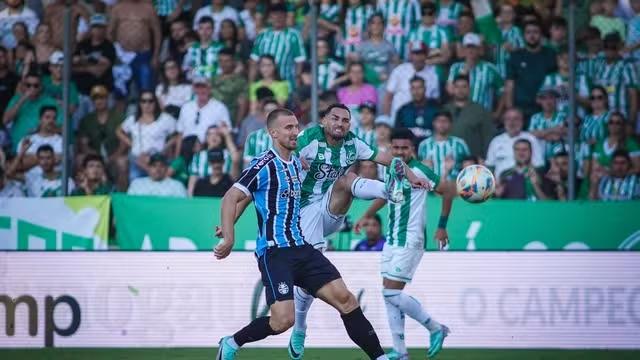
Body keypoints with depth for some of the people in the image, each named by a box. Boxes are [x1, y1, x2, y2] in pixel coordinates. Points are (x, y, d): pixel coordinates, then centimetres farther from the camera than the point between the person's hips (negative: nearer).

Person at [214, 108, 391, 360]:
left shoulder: (297, 164, 15)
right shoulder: (264, 165, -9)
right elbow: (231, 198, -13)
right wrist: (229, 238, -23)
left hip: (302, 248, 7)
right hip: (274, 252, -7)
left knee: (344, 298, -4)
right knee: (284, 320, -17)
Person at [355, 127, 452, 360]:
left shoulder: (418, 171, -13)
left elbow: (448, 190, -8)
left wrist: (442, 226, -4)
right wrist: (366, 216, 27)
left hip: (410, 242, -8)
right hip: (392, 240, 8)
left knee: (392, 293, -12)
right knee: (389, 295, 5)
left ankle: (435, 328, 5)